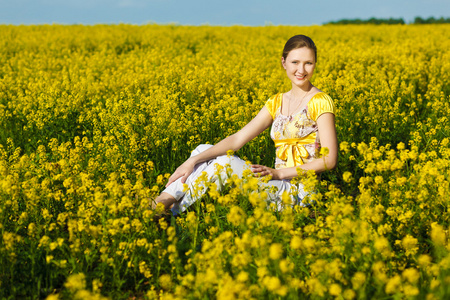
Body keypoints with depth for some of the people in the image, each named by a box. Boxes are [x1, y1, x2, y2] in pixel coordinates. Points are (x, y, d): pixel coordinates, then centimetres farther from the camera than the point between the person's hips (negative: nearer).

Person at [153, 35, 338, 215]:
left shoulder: (319, 101, -7)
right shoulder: (277, 102, 13)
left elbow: (330, 160, -12)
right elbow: (237, 139, 5)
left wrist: (278, 173, -17)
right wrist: (193, 160, -8)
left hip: (299, 190, -7)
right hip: (278, 184, 7)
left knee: (225, 162, -23)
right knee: (203, 150, -2)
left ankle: (166, 204, -17)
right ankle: (161, 203, -14)